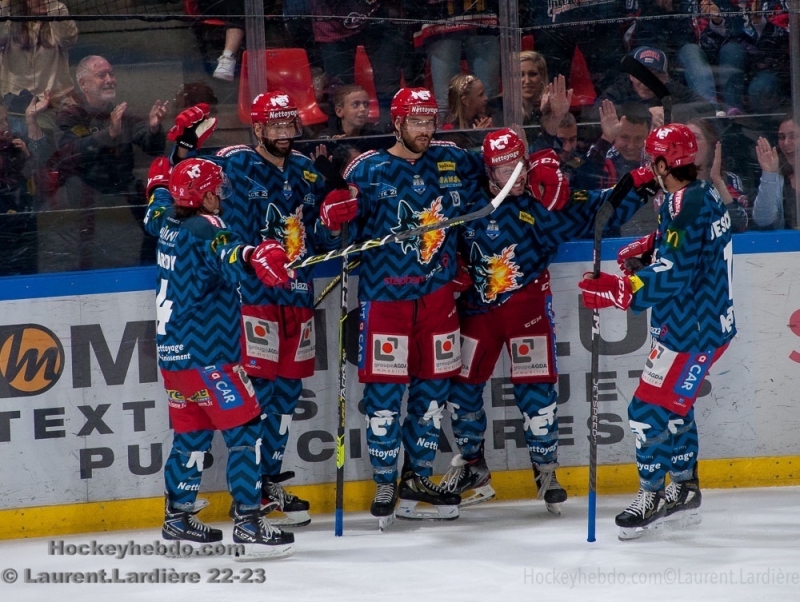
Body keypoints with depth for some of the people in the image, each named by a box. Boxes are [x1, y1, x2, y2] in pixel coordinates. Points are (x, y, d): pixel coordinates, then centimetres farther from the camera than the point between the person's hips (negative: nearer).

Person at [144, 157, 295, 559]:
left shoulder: (168, 224, 8)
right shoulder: (203, 230, -16)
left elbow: (154, 214, 33)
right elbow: (226, 257, -37)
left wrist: (161, 186, 52)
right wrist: (255, 258, -57)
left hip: (172, 351, 9)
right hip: (205, 355, -9)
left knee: (192, 432, 18)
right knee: (243, 431, -7)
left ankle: (178, 516, 23)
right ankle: (248, 521, -11)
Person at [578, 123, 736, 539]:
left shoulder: (685, 206, -24)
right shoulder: (702, 194, 7)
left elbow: (671, 277, -29)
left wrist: (614, 291, -29)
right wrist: (644, 250, 5)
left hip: (693, 330, -11)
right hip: (704, 320, 11)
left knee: (650, 410, -8)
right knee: (672, 402, 23)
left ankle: (651, 496, 0)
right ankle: (685, 485, 34)